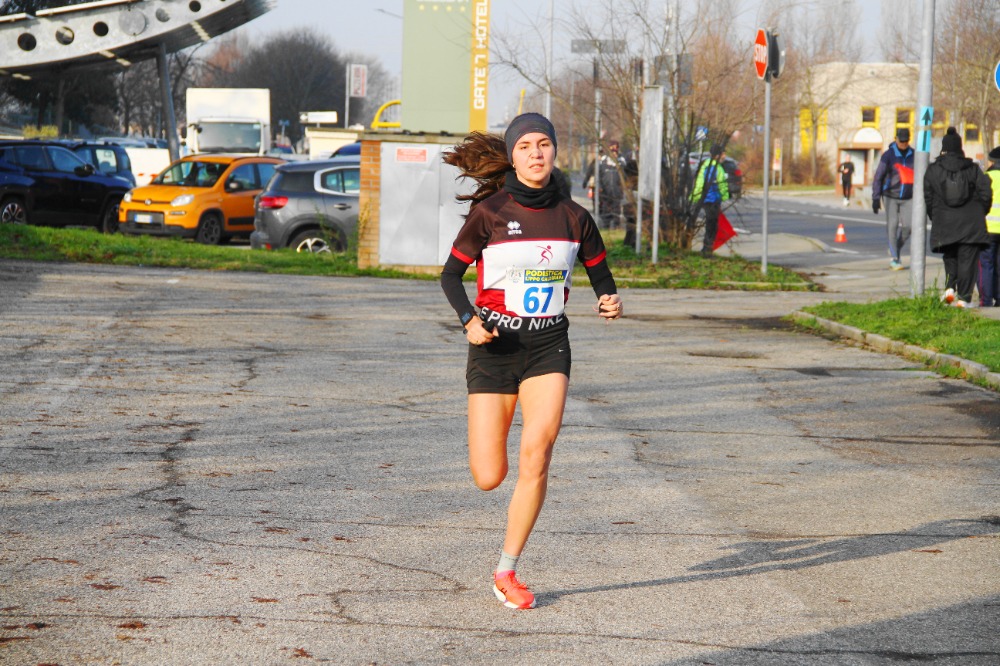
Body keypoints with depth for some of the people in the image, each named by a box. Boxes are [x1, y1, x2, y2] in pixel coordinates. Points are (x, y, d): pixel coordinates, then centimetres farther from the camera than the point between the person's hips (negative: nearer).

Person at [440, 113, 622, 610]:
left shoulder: (573, 217, 2)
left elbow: (601, 276, 14)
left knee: (538, 448, -22)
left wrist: (609, 303, -9)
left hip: (548, 347, 1)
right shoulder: (489, 213, -6)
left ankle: (507, 572, -9)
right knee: (488, 478, -4)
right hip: (495, 345, -1)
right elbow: (450, 274, 3)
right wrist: (468, 320, -15)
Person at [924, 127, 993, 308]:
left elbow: (928, 198, 3)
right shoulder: (973, 169, 0)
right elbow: (986, 193, -1)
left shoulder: (933, 170, 0)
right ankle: (963, 297, -2)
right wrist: (980, 214, 14)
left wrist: (935, 217, 17)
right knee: (967, 260, 2)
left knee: (950, 257, 20)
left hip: (944, 224, 1)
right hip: (971, 225, -1)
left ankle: (950, 286, -1)